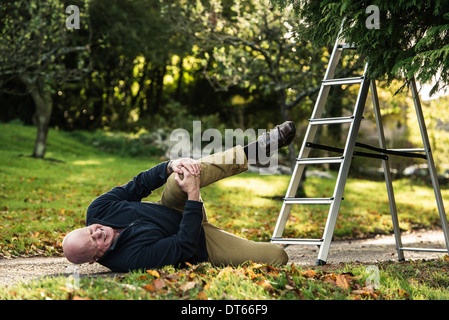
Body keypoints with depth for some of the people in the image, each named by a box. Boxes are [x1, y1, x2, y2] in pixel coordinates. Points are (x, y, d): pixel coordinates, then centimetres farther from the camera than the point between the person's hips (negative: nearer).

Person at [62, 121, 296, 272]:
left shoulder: (97, 210, -16)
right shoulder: (134, 257, -35)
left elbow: (137, 186, -6)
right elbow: (184, 246, -32)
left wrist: (171, 166, -23)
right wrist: (194, 194, -34)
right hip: (196, 242, -6)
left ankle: (251, 152, -14)